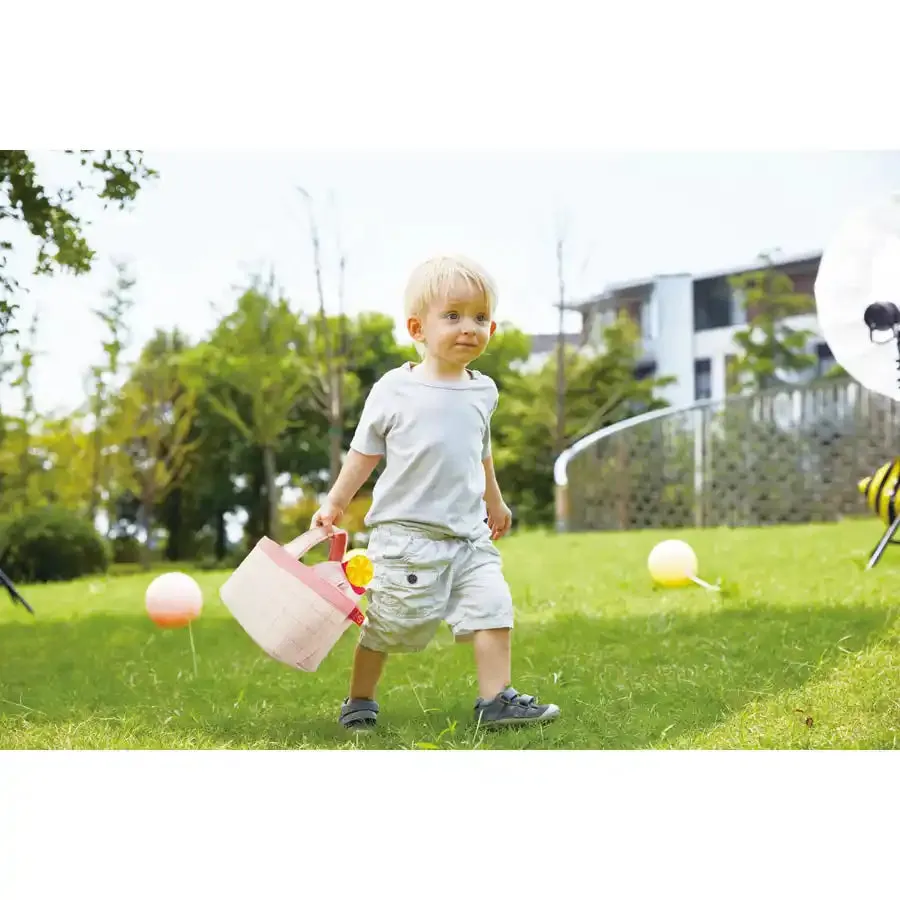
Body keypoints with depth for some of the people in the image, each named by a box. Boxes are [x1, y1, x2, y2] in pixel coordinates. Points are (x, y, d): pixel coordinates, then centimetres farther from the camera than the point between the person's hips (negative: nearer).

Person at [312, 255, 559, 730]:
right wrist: (334, 503, 1)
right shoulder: (393, 390, -9)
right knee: (388, 624, 5)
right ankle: (359, 700, 23)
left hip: (469, 534, 4)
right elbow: (364, 453, 1)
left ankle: (497, 698, 0)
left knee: (492, 605, -6)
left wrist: (494, 501, 33)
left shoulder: (482, 391, 6)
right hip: (406, 532, -4)